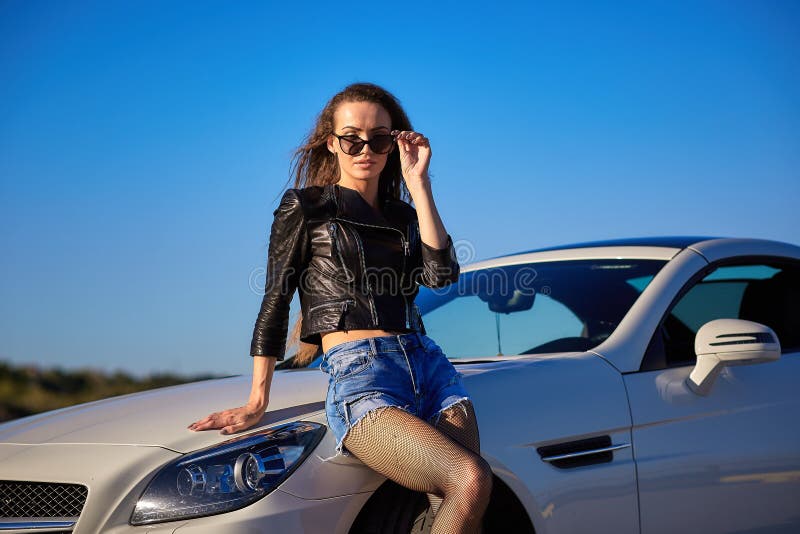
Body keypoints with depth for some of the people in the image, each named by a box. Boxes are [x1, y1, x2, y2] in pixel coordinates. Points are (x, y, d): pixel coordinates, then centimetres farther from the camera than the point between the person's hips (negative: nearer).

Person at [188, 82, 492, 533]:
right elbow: (275, 303, 7)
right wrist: (257, 403, 1)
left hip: (430, 366, 5)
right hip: (359, 377, -5)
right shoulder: (305, 207, 10)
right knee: (470, 479, -29)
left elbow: (442, 274, 1)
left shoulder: (404, 216, 21)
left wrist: (418, 183, 2)